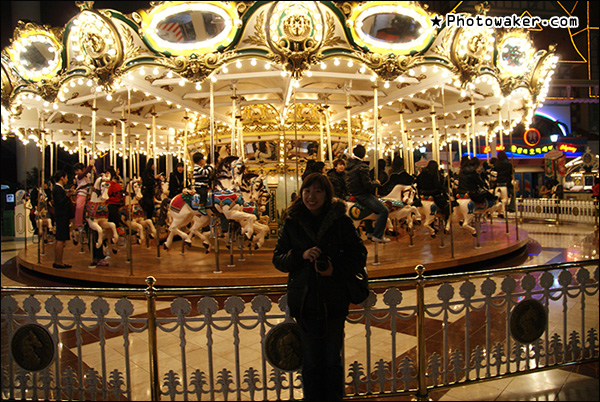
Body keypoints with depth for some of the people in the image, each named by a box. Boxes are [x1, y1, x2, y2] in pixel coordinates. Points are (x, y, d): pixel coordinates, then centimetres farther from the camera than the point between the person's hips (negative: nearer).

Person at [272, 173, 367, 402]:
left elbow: (359, 255, -1)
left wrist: (336, 269, -18)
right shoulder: (292, 222, 0)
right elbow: (278, 259, 1)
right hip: (304, 300, 1)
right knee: (310, 363, 12)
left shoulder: (340, 221, -3)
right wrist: (301, 255, -18)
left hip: (334, 301, 0)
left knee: (333, 361, 13)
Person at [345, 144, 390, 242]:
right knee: (384, 210, -12)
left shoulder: (348, 163, 7)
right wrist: (377, 183, -2)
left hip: (352, 193, 10)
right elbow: (367, 184, -21)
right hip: (361, 195, -10)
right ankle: (377, 235, -11)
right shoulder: (362, 166, -18)